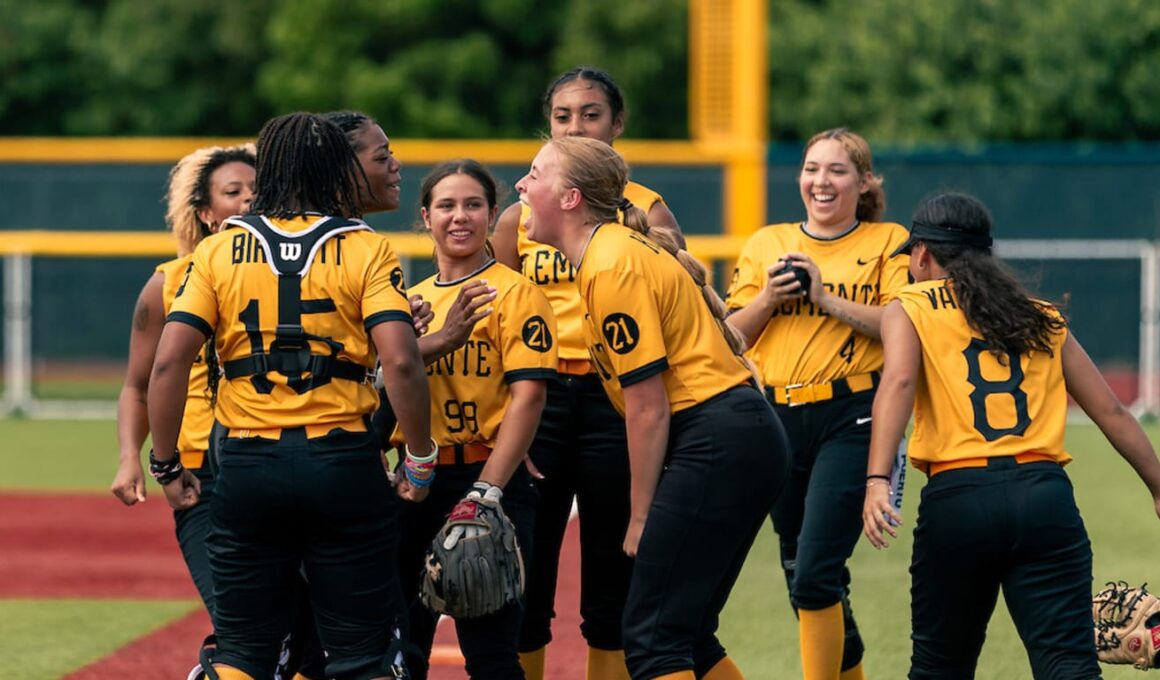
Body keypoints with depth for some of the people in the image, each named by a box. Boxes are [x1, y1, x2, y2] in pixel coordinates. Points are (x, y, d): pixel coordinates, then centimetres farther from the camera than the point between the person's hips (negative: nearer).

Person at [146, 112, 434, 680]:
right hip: (344, 462, -2)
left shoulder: (218, 252, 4)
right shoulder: (367, 250, -1)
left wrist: (165, 465, 5)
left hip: (249, 466, 2)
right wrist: (420, 457, -1)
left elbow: (168, 362, -4)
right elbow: (401, 361, -12)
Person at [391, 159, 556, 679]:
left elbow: (527, 397, -11)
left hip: (485, 479, -6)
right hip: (416, 481, 6)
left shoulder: (515, 294, -4)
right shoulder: (412, 300, 14)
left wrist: (486, 493, -19)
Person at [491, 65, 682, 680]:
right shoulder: (521, 215, 7)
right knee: (526, 584, 2)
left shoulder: (647, 212, 4)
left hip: (617, 402, -1)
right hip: (538, 400, 1)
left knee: (612, 580, 4)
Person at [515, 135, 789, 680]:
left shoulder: (614, 268, -14)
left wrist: (641, 517, -8)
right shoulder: (614, 253, 15)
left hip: (717, 446, -10)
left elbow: (649, 406, -15)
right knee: (686, 635, 14)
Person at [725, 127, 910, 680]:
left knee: (814, 574, -16)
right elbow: (732, 335, 11)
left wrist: (825, 297, -15)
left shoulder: (888, 242, 3)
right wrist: (768, 299, -8)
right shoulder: (766, 244, 14)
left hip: (851, 419, -5)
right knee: (799, 571, 12)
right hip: (779, 420, 5)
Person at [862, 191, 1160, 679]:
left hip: (957, 497, -2)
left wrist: (877, 481, -19)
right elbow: (1111, 411, 20)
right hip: (1045, 493, 2)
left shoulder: (910, 309, 11)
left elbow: (898, 381, -9)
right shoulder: (1041, 319, 22)